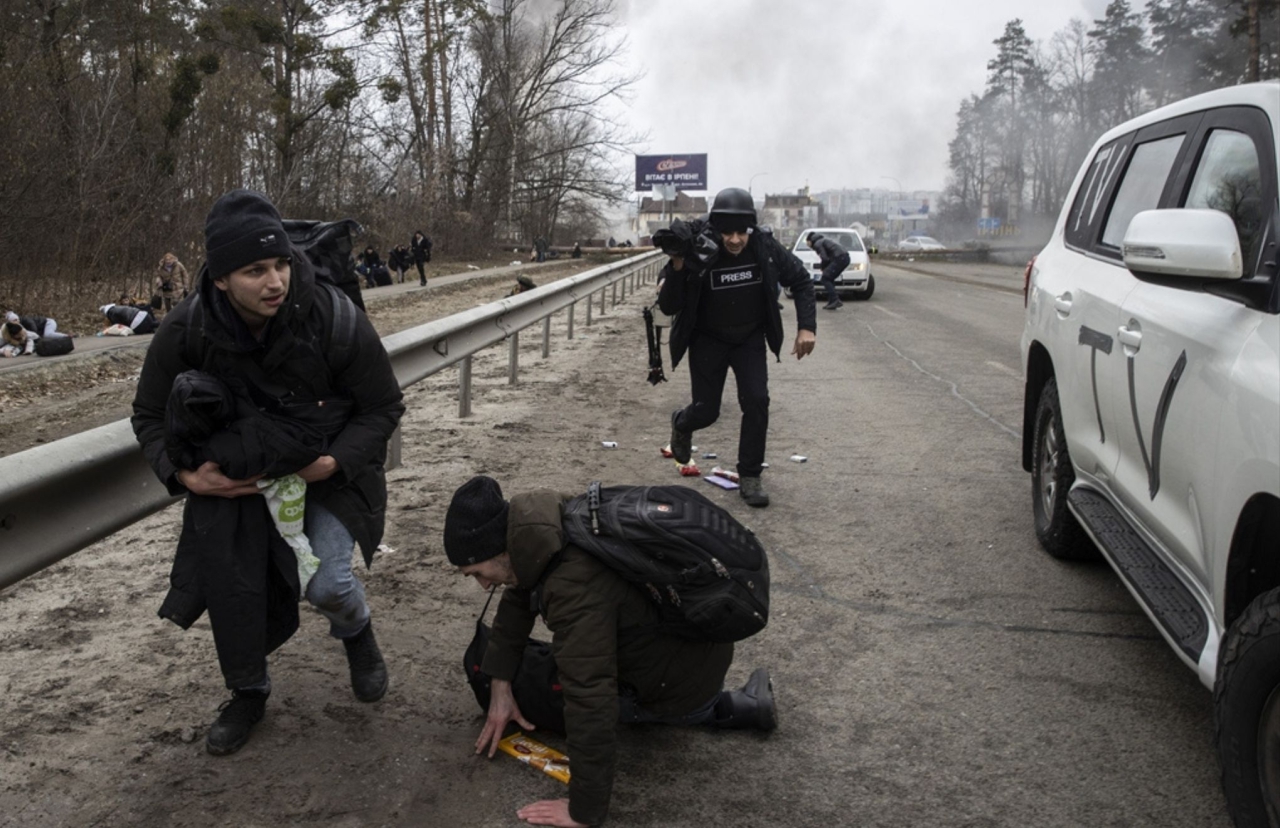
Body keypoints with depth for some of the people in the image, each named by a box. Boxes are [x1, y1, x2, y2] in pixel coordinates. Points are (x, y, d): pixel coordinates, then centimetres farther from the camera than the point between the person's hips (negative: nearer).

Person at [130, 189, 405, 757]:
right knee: (229, 578, -6)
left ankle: (357, 632, 22)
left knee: (325, 582, -17)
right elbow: (151, 415, -2)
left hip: (325, 469, -2)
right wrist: (184, 474, -20)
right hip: (236, 475, 2)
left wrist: (331, 463, -25)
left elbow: (383, 408, -11)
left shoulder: (335, 319, -25)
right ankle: (247, 693, 22)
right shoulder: (186, 331, -19)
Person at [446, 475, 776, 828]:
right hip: (690, 621, 9)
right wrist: (500, 686, 4)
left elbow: (590, 703, -37)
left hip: (686, 673, -8)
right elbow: (518, 598, 8)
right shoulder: (544, 520, -11)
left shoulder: (574, 587, -39)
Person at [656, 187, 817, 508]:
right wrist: (677, 268, -40)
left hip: (750, 339, 2)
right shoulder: (698, 253, -26)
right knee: (706, 411, 3)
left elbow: (800, 281, -2)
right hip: (708, 340, -2)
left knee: (756, 401, -12)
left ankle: (750, 475, 4)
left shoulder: (766, 248, -19)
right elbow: (668, 307, -24)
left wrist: (806, 326, -12)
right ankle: (681, 424, 41)